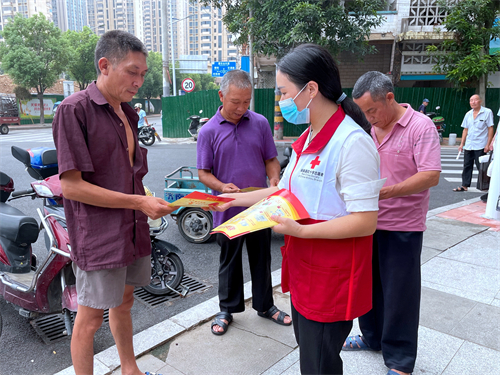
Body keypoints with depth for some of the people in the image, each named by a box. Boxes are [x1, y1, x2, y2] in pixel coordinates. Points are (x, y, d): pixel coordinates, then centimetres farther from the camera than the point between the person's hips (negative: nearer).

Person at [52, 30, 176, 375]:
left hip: (133, 229, 8)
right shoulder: (75, 109, -14)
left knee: (124, 302, 22)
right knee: (91, 317, 6)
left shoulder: (128, 113, 11)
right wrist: (138, 202, -20)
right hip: (99, 236, -8)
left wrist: (150, 199, 2)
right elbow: (71, 185, -19)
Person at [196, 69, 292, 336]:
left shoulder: (260, 123, 0)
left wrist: (275, 179, -14)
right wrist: (221, 187, -22)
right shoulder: (208, 131, -5)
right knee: (229, 262, 14)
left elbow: (271, 159, 7)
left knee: (262, 258, 17)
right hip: (228, 210, -2)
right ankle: (227, 309, 34)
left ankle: (264, 305, 37)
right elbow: (203, 173, -3)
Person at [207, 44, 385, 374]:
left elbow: (366, 222, -25)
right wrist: (237, 199, 12)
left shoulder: (352, 142, -23)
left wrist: (301, 230, -27)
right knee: (306, 346, 27)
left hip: (332, 277, -9)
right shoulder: (308, 139, 8)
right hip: (304, 268, 9)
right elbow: (286, 189, 16)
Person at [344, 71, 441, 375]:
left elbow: (431, 176, -20)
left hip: (403, 228, -6)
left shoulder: (420, 126, -13)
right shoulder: (371, 130, 7)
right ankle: (372, 337, 39)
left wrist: (384, 193, -27)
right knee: (368, 285, 18)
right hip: (369, 222, 6)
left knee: (399, 294, 5)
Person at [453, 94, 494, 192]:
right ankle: (465, 186, 13)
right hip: (468, 146, 5)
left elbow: (490, 128, -6)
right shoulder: (468, 114, 12)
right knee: (467, 166, 7)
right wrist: (462, 144, 12)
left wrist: (488, 144, -12)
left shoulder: (487, 112, -4)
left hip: (480, 146, -5)